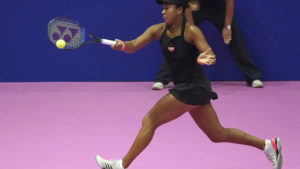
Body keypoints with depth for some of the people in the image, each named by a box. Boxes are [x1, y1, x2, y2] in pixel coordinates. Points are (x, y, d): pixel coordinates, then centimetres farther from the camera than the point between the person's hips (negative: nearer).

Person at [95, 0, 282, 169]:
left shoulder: (191, 31, -16)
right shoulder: (158, 30, 2)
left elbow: (211, 55, -20)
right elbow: (134, 45, -7)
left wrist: (205, 58, -44)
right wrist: (122, 45, -29)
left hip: (194, 88, -8)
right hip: (184, 87, 8)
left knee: (150, 120, -8)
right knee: (218, 135, 16)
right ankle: (268, 145, 24)